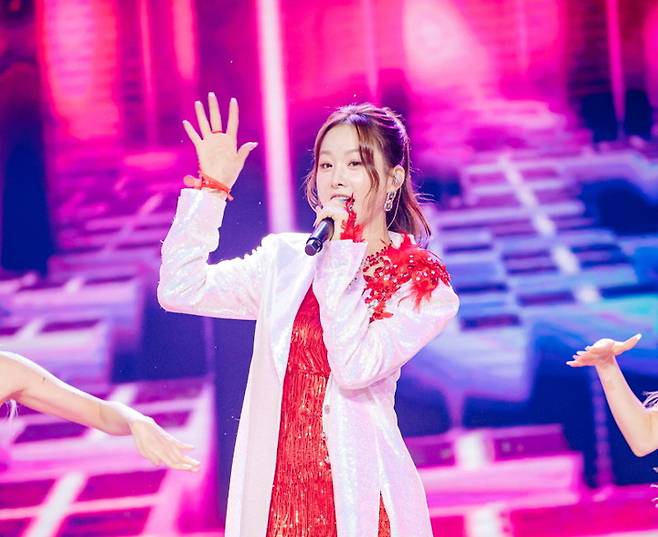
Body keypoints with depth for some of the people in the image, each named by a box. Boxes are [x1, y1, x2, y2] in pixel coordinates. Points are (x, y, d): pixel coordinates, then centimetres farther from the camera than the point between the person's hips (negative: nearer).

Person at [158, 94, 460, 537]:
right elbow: (180, 290, -4)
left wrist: (342, 252, -15)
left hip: (358, 496, -3)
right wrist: (212, 186, -6)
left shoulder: (421, 285, -5)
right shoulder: (284, 259, 6)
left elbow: (355, 367, -20)